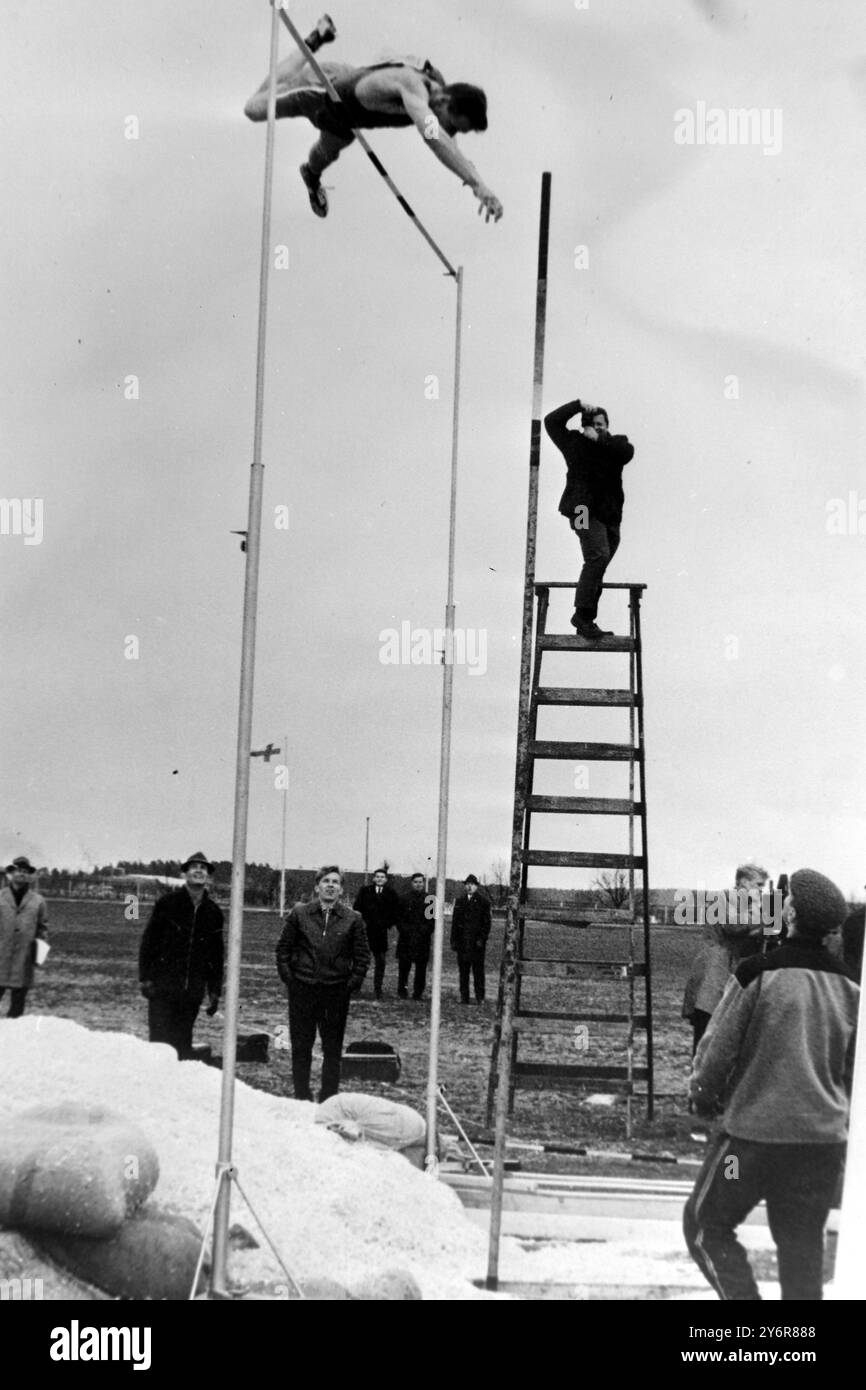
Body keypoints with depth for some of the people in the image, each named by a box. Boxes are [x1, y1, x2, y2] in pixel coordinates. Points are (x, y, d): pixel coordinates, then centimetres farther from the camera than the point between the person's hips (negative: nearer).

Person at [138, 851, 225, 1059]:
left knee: (183, 1042, 4)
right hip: (163, 986, -3)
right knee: (160, 1040, -7)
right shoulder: (167, 903, 0)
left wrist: (215, 991, 11)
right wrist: (145, 978, -6)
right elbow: (148, 941, 1)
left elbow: (216, 955, 14)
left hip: (193, 990, 3)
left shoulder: (213, 912, 9)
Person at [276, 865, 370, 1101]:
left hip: (336, 992, 0)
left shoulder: (353, 919, 2)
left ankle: (329, 1100, 13)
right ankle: (302, 1097, 16)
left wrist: (353, 983, -4)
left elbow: (362, 955, 5)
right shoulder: (299, 914, 4)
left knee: (333, 1049, 5)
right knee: (300, 1046, 6)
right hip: (302, 990, 0)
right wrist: (288, 977, -1)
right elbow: (283, 948, 7)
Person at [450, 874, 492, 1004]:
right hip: (462, 942, 4)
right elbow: (454, 922, 14)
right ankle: (464, 997, 9)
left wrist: (482, 939, -10)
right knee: (463, 970, 5)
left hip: (477, 943, -4)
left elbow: (486, 922, -1)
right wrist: (453, 940, 6)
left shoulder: (483, 901, 3)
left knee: (478, 971, -2)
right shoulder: (460, 902, 14)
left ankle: (480, 998, 1)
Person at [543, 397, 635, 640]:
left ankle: (586, 623, 14)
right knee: (598, 557, -24)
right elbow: (551, 421, 5)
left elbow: (627, 452, -8)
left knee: (597, 566, 7)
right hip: (584, 509, -5)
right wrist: (579, 406, -1)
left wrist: (600, 440, -13)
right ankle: (582, 614, -22)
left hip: (610, 515, 5)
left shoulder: (616, 443, 13)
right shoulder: (575, 443, 8)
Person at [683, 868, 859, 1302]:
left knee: (706, 1225, 12)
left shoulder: (757, 974, -12)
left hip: (754, 1133, -4)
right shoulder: (848, 986, 2)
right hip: (825, 1138, 5)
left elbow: (717, 1049, -7)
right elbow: (853, 1068, 11)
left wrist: (704, 1096, 11)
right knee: (803, 1244, 14)